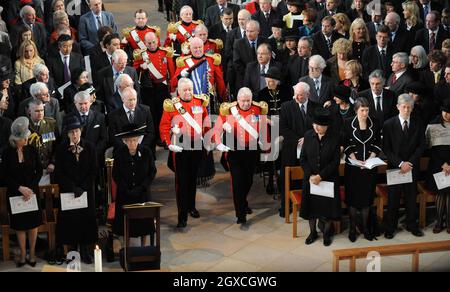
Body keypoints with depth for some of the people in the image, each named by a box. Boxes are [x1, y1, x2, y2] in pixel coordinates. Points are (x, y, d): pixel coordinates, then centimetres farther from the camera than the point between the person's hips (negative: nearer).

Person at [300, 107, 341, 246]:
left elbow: (335, 161, -11)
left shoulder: (334, 138, -12)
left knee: (328, 206, 7)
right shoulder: (308, 136, -7)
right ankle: (313, 232, 28)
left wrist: (321, 176, -17)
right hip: (310, 178, 2)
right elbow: (303, 158, -1)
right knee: (311, 205, 11)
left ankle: (327, 233, 27)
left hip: (329, 179, -2)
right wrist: (310, 175, -12)